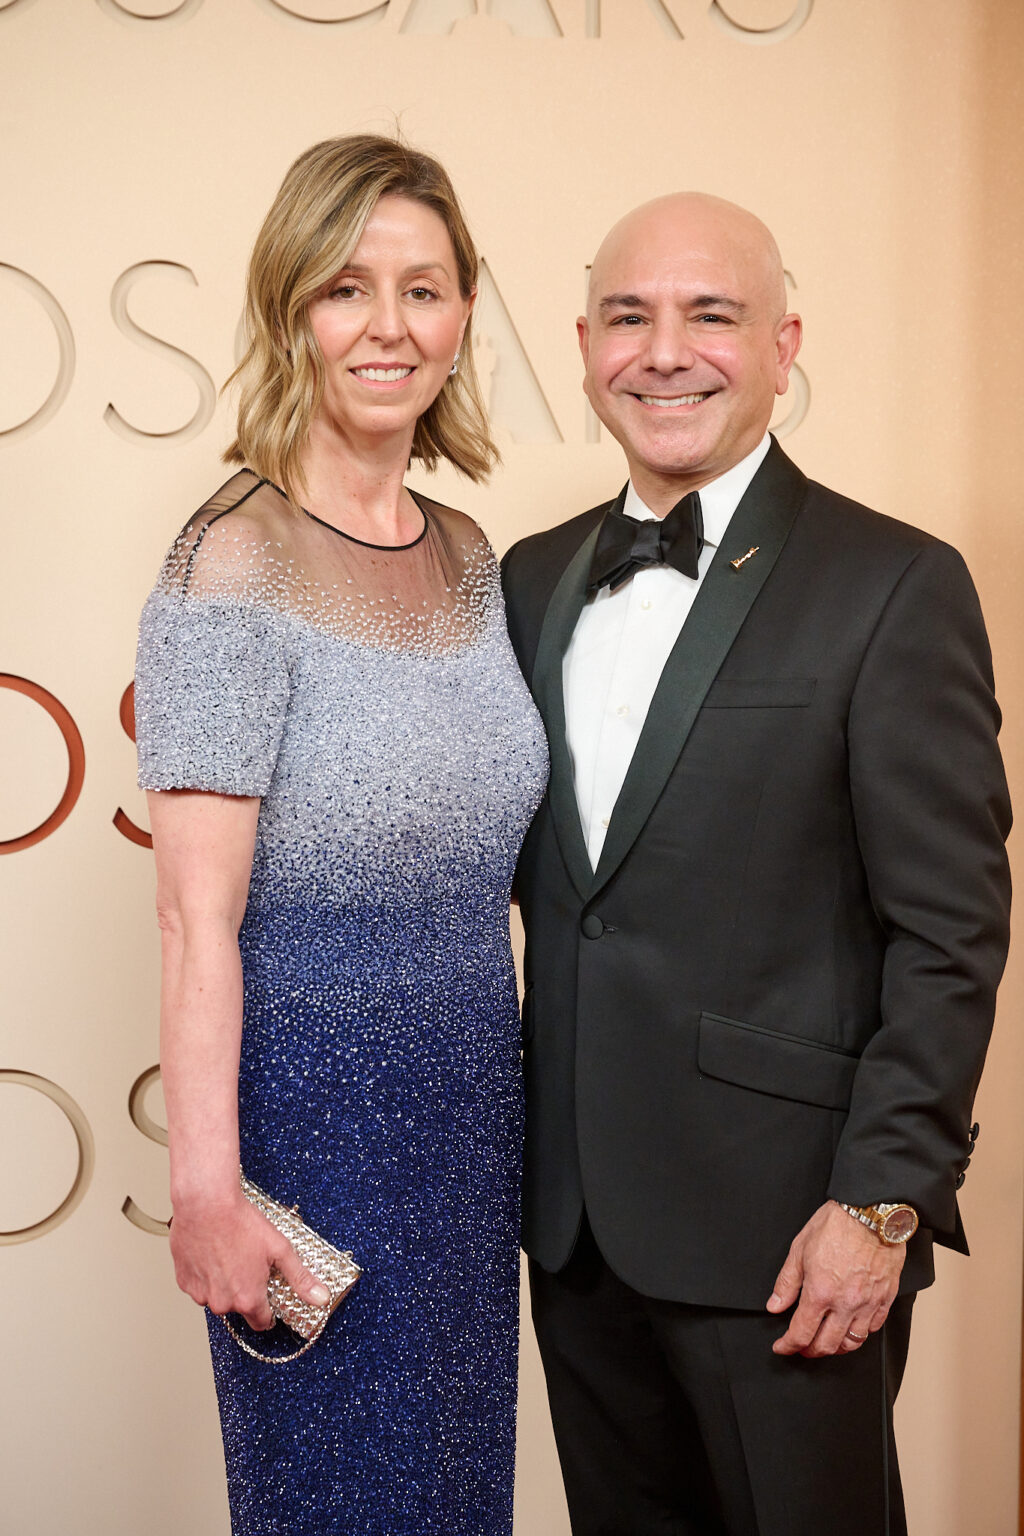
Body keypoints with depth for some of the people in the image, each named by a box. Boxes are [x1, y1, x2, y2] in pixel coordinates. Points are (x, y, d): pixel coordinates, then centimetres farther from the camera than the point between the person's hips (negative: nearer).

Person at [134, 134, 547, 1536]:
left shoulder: (472, 561, 5)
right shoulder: (235, 567, -16)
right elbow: (198, 916, -17)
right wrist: (206, 1190, -17)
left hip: (476, 1103, 7)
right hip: (315, 1102, -6)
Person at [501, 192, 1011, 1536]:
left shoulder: (892, 586, -8)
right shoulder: (535, 581, 9)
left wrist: (884, 1202, -14)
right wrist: (537, 1159, 7)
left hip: (777, 1224, -5)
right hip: (573, 1214, 5)